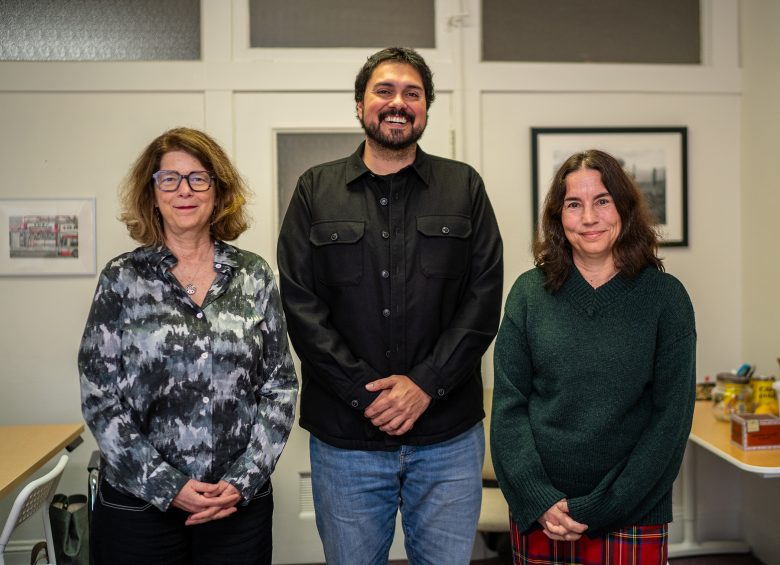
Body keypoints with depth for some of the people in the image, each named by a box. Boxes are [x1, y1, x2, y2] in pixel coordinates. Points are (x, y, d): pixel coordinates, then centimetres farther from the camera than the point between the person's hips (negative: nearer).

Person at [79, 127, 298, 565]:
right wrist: (167, 486, -10)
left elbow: (280, 385, 2)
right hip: (137, 507, -1)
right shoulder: (122, 279, -1)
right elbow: (99, 397, -3)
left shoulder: (254, 276, 2)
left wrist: (244, 479, -8)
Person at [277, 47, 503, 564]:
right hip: (345, 436, 0)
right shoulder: (316, 191, 5)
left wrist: (425, 385, -12)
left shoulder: (465, 188, 6)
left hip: (448, 435, 0)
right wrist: (366, 390, -11)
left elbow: (484, 298, -1)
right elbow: (300, 304, -3)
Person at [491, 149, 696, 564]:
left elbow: (671, 419, -7)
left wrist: (600, 509, -11)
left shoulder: (665, 297, -5)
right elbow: (508, 405, -2)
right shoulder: (529, 292, -2)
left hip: (633, 518, -1)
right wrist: (538, 501, -12)